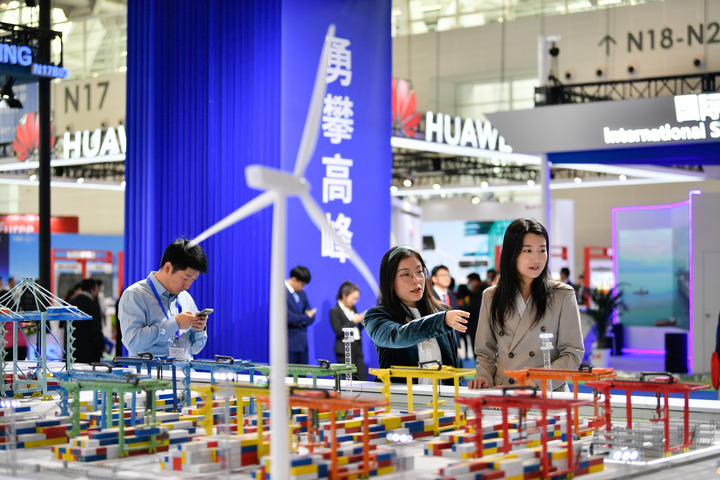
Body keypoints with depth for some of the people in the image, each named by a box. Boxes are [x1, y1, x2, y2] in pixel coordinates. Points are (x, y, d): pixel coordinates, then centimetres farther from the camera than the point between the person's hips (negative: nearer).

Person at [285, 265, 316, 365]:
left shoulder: (301, 294, 17)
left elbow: (310, 315, 17)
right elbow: (287, 316, -21)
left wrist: (300, 321, -5)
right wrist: (306, 318, -8)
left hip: (302, 344, 8)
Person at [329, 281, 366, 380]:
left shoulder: (353, 308, 15)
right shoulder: (335, 311, -6)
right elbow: (338, 331, -14)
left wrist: (363, 321, 1)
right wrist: (354, 321, -17)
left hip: (357, 348, 7)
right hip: (344, 350, -7)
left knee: (362, 379, 1)